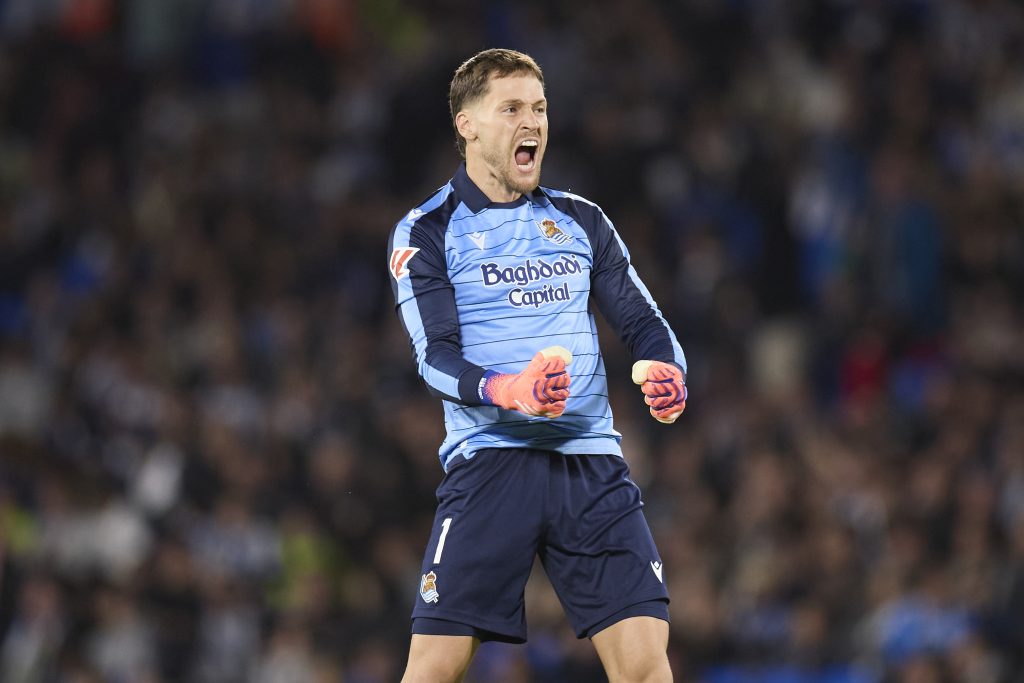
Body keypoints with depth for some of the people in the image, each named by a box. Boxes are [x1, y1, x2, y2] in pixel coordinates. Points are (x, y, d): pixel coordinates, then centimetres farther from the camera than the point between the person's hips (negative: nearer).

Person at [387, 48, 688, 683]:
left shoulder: (582, 222, 16)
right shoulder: (426, 232, 3)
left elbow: (646, 322, 15)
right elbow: (436, 356, -8)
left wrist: (668, 374, -9)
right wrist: (508, 392, -28)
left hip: (591, 461, 3)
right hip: (489, 459, -3)